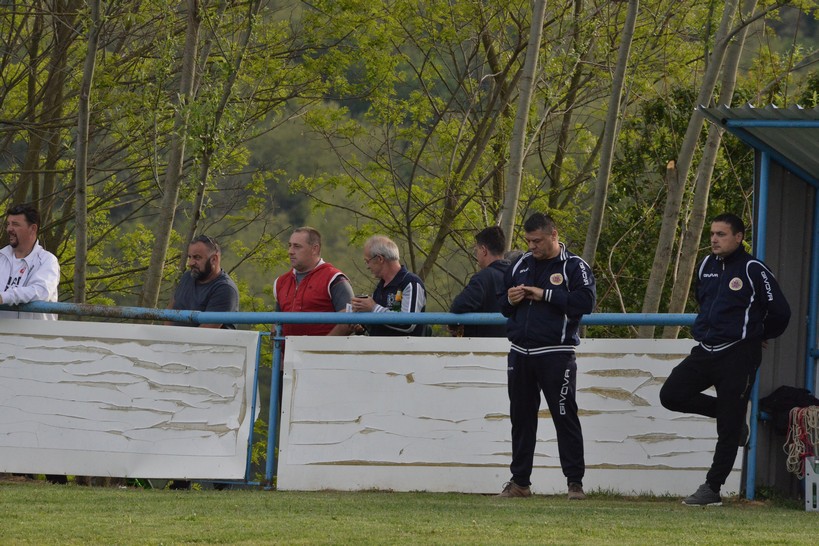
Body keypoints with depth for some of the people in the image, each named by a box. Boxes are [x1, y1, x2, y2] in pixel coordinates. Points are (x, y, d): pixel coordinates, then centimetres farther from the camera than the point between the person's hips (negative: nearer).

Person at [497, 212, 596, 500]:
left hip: (556, 354, -6)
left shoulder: (574, 266, -3)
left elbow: (586, 301, -17)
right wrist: (509, 300, -2)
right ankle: (519, 482, 17)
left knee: (565, 417, -4)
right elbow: (502, 305, 22)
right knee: (521, 418, 10)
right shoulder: (520, 265, 15)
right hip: (520, 354, 6)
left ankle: (575, 481, 0)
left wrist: (545, 295, -18)